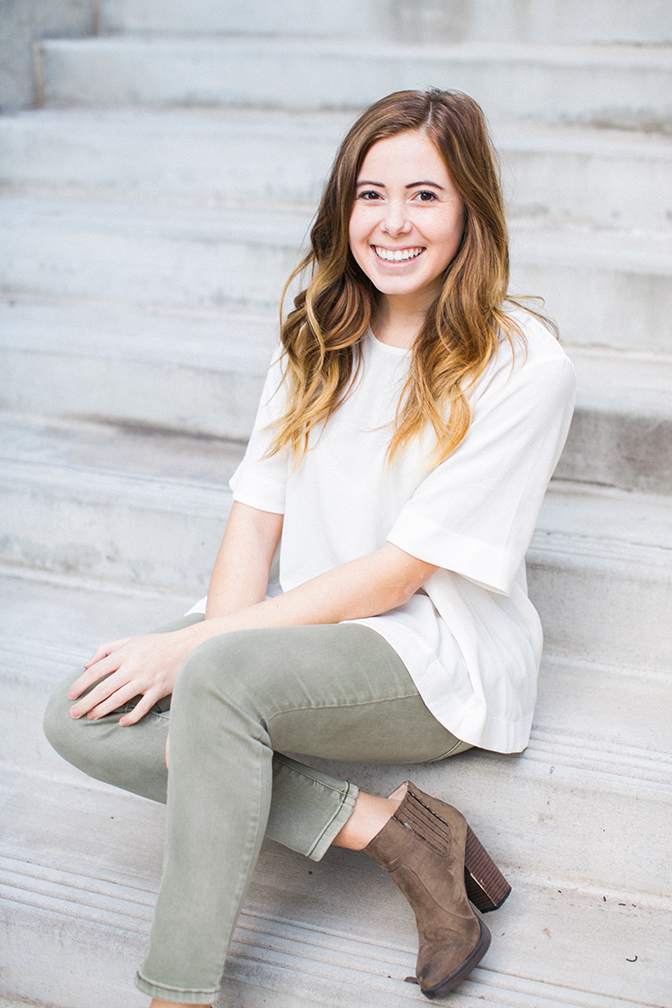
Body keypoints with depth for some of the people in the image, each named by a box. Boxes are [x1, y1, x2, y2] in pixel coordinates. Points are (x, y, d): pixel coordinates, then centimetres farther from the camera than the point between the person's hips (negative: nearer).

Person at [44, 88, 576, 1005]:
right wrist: (216, 641, -17)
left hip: (442, 662, -6)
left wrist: (201, 647, -19)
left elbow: (396, 574, -16)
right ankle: (390, 829, -16)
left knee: (222, 675, -35)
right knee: (84, 717, -16)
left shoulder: (522, 367, -12)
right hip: (306, 638, 7)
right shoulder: (317, 337, 8)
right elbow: (257, 516, 3)